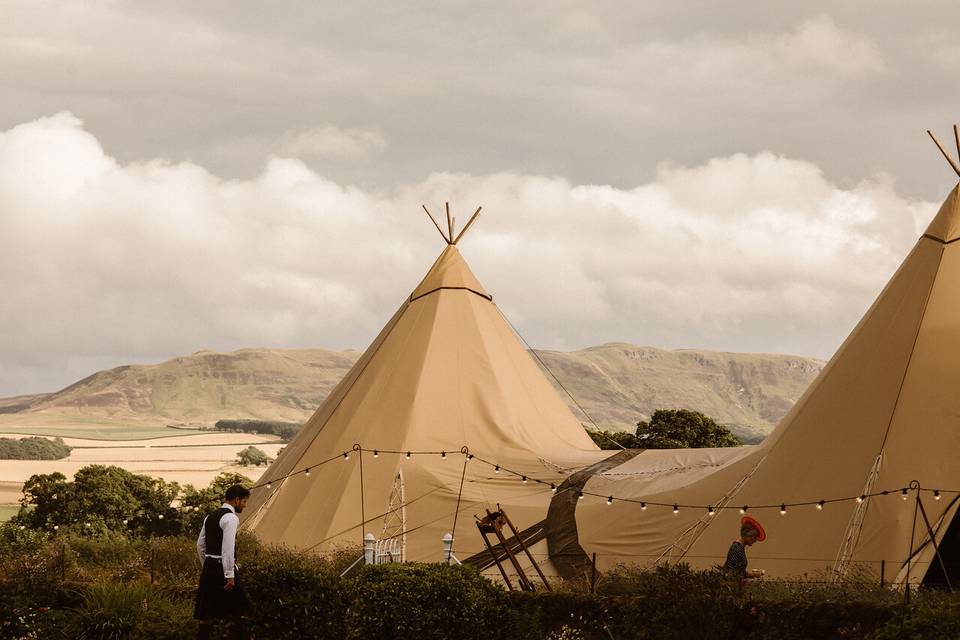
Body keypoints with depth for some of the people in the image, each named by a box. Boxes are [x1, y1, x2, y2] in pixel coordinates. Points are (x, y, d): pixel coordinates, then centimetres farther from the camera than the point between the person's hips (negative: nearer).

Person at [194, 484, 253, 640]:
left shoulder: (210, 517, 16)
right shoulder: (231, 518, -11)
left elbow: (200, 545, 20)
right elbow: (227, 548, -19)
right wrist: (230, 575, -20)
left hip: (209, 568, 9)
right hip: (223, 568, -9)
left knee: (208, 612, 9)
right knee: (239, 612, -4)